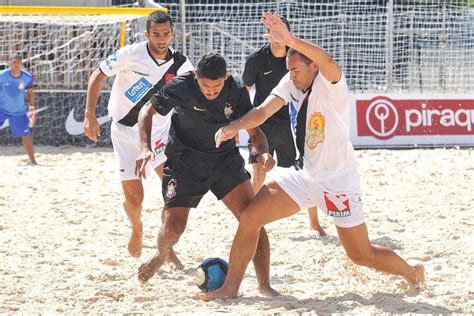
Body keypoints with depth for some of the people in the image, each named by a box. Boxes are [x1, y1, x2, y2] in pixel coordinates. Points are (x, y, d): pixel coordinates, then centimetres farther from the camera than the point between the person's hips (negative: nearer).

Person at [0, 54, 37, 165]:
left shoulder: (27, 77, -9)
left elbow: (30, 92, 7)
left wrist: (31, 107, -2)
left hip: (19, 111, 2)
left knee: (26, 134, 2)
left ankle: (32, 160, 14)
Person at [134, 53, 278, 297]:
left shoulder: (236, 92, -11)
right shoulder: (182, 87, -19)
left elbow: (253, 130, -4)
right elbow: (147, 111, -7)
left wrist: (264, 152, -27)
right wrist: (145, 147, -22)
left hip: (225, 160, 2)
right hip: (183, 164, -2)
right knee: (173, 229, -8)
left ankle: (264, 285, -8)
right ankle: (162, 255, 31)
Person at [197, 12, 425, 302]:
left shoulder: (330, 83, -21)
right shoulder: (293, 83, 0)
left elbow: (327, 61, -44)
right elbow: (265, 110, -9)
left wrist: (290, 40, -59)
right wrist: (235, 125, -28)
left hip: (340, 182, -6)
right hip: (306, 177, 6)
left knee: (362, 255, 4)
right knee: (250, 216, -6)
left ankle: (413, 272, 34)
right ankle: (231, 287, 4)